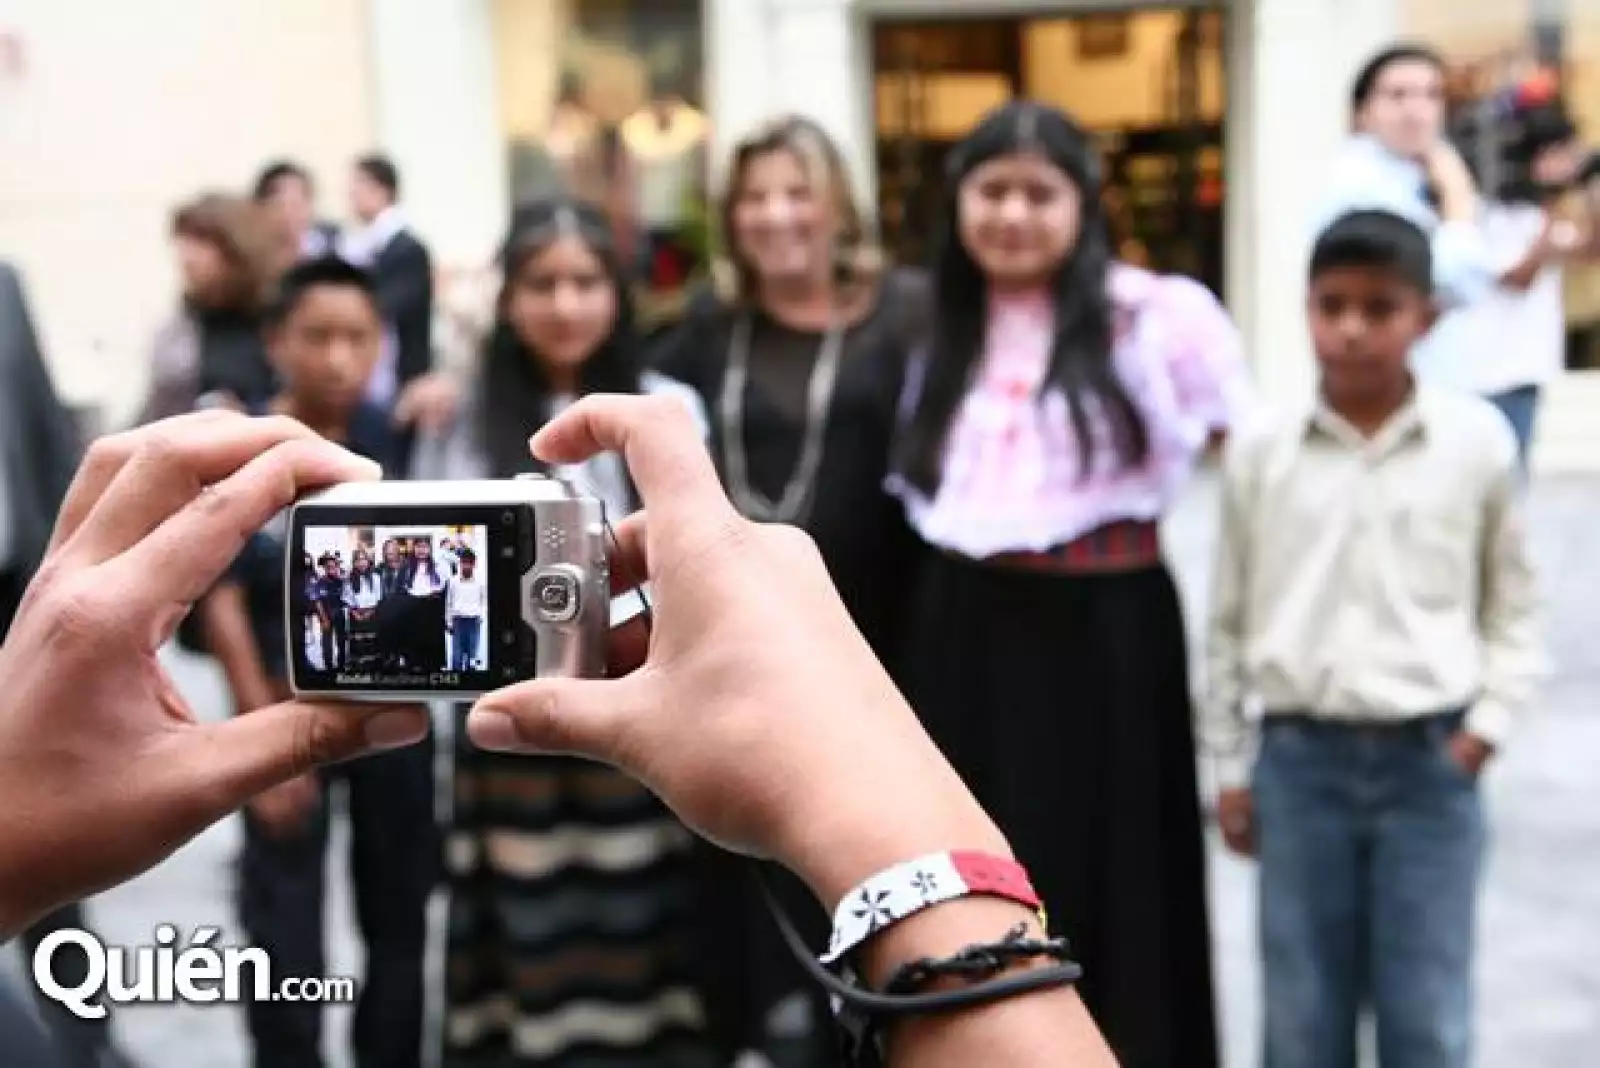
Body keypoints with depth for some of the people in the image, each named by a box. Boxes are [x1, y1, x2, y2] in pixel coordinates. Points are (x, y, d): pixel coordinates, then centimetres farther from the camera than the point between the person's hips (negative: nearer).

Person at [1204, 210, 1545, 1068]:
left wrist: (1490, 722, -2)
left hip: (1431, 761, 0)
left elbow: (1514, 602, 9)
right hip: (1299, 757, 1)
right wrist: (1228, 765, 8)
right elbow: (1230, 619, 6)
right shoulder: (1259, 450, -2)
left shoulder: (1478, 440, -3)